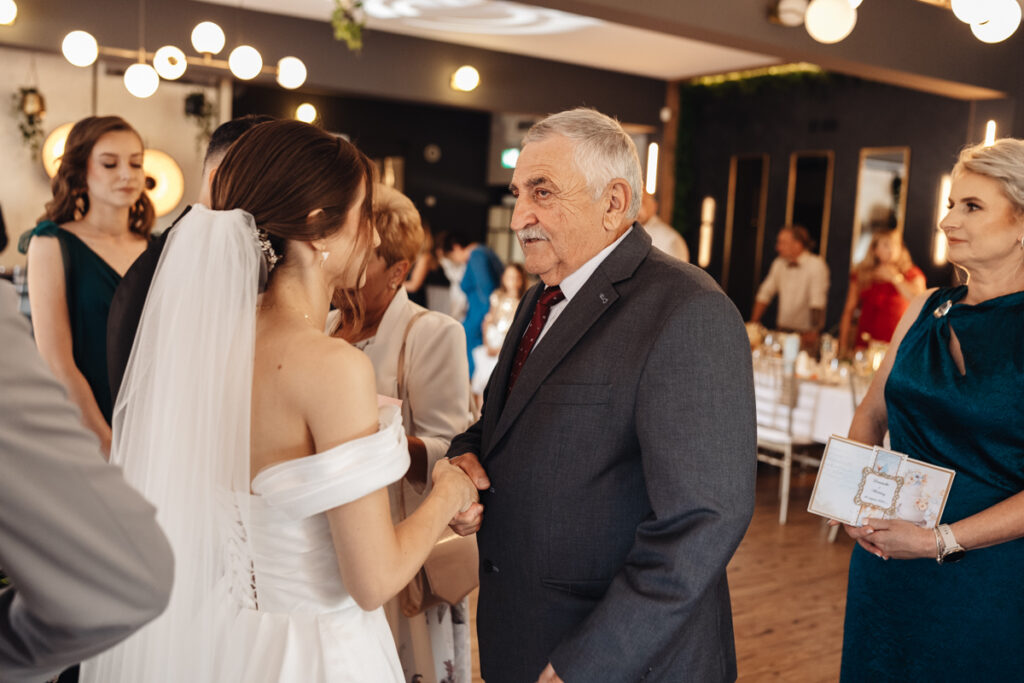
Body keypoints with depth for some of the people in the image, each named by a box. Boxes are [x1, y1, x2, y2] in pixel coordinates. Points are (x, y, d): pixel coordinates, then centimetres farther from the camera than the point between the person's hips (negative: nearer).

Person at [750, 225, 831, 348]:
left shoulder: (816, 265, -9)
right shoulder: (779, 263, 9)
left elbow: (817, 302, -17)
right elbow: (765, 294, 13)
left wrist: (813, 331, -24)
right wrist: (753, 324, 6)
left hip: (806, 334, -5)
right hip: (782, 331, 5)